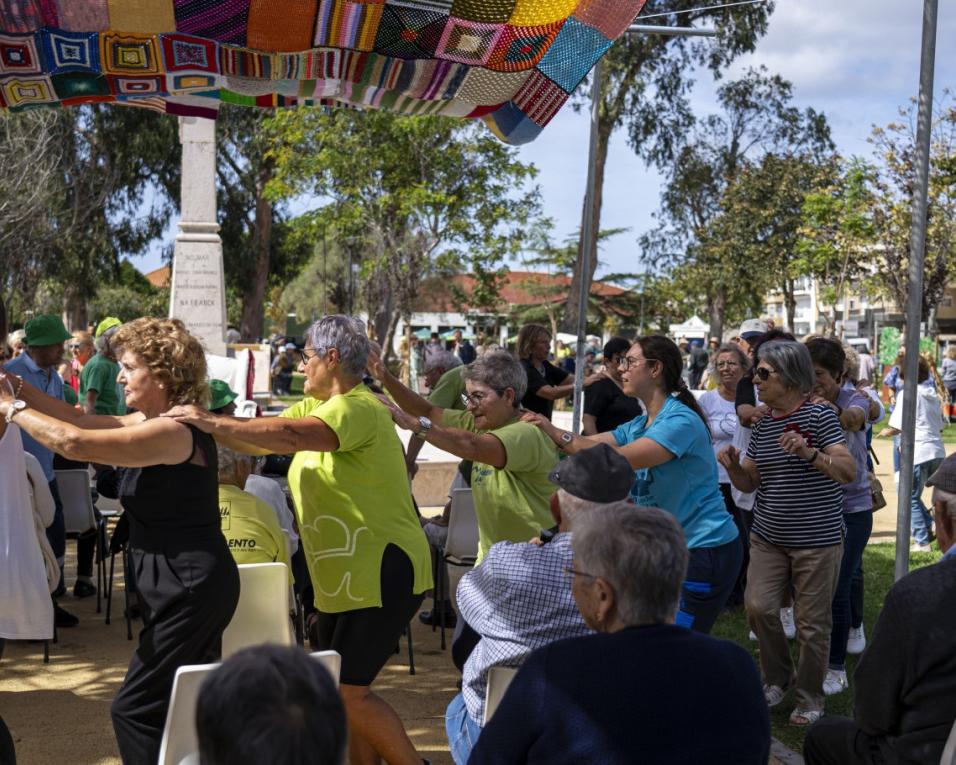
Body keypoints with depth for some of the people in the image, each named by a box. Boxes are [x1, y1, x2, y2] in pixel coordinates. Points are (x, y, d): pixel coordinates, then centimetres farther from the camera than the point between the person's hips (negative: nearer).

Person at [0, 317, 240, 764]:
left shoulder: (172, 432, -20)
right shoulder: (153, 423, 11)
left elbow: (73, 442, -26)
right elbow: (80, 421, 13)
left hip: (190, 588, -10)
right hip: (189, 583, 10)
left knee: (135, 710, -4)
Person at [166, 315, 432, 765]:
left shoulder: (357, 408, -17)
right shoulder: (316, 406, 13)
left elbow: (293, 435, -34)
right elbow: (262, 439, 4)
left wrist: (215, 423, -31)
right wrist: (210, 425, -8)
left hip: (382, 573, -10)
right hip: (343, 578, 10)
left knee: (348, 692, -8)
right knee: (340, 692, 12)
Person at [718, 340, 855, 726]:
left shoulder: (819, 415, -11)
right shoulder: (763, 423, 9)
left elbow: (849, 471, -18)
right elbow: (749, 482, 13)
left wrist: (810, 453, -33)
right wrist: (732, 465, -8)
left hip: (817, 540, -5)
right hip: (768, 537, 6)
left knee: (812, 624, 2)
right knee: (758, 607, -2)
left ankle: (810, 698, 21)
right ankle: (778, 680, 21)